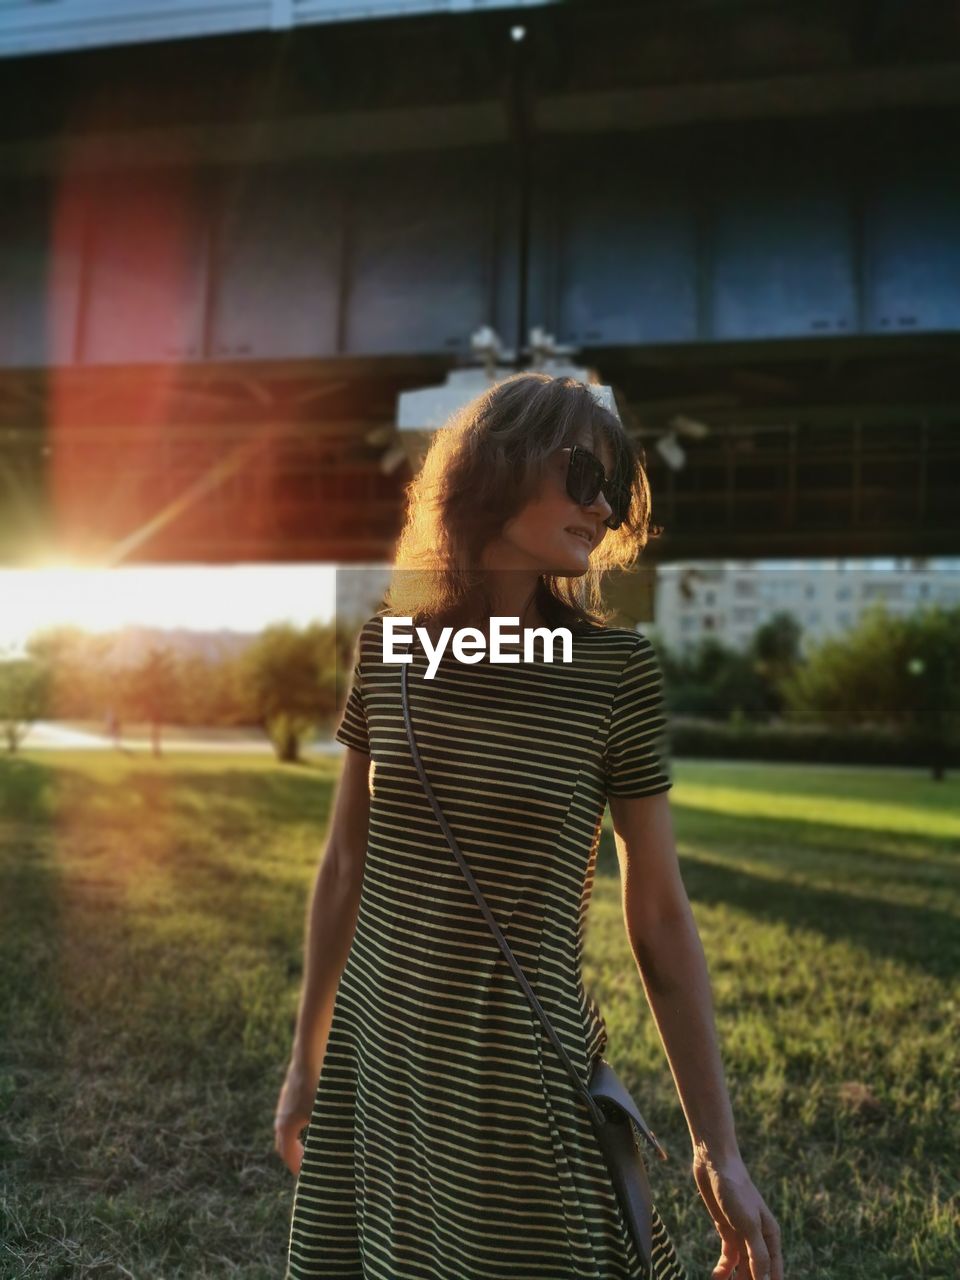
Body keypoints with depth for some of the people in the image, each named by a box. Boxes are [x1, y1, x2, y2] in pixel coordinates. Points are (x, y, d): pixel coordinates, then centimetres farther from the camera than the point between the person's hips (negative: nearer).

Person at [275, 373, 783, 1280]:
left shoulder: (616, 668, -10)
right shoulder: (390, 641, -3)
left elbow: (660, 918, -5)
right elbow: (345, 865, 5)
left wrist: (718, 1146, -4)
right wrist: (306, 1059, 12)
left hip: (525, 1082, -2)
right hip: (372, 1067, 3)